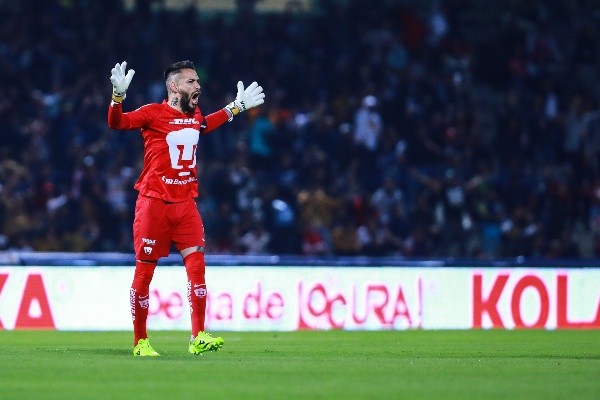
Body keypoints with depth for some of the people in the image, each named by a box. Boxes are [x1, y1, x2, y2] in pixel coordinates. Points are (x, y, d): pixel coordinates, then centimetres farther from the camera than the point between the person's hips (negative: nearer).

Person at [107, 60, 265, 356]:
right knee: (144, 271, 0)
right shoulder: (153, 113, -7)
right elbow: (117, 123, -16)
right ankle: (140, 341, 9)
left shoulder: (195, 115, 13)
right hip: (154, 202, -5)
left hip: (185, 203, 5)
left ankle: (198, 338, -9)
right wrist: (118, 95, -34)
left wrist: (236, 107, 36)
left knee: (196, 264, -8)